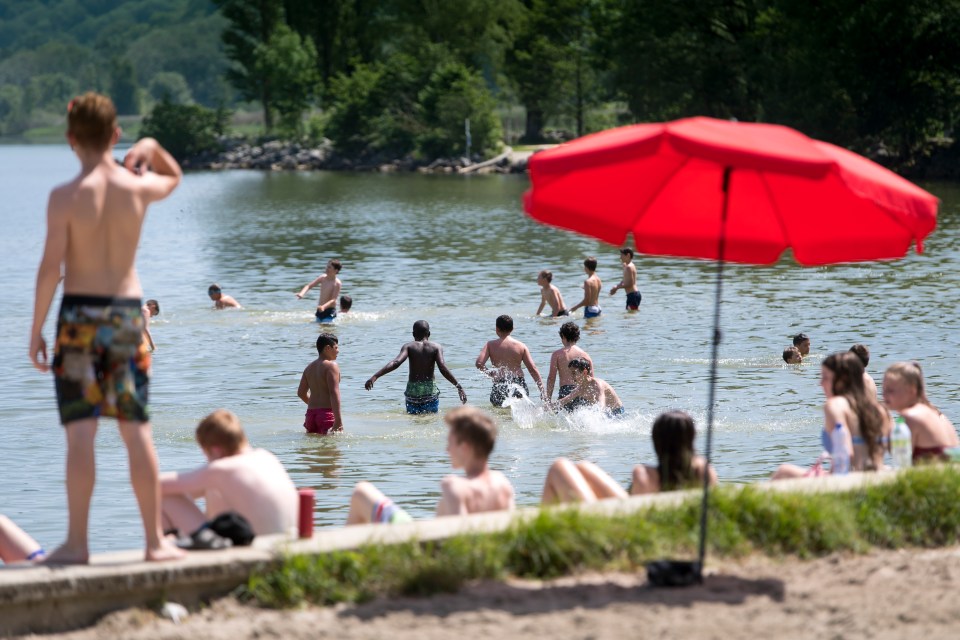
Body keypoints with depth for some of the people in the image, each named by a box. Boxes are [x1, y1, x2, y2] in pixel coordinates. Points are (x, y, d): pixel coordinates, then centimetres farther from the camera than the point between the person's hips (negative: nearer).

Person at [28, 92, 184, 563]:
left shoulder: (66, 197, -11)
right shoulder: (139, 188, 0)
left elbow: (51, 267, -13)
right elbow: (173, 178, 24)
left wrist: (36, 330, -6)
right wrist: (151, 149, 4)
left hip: (80, 316, -3)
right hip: (128, 312, 3)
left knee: (80, 433, -2)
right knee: (136, 430, 8)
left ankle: (77, 543, -3)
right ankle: (154, 539, 8)